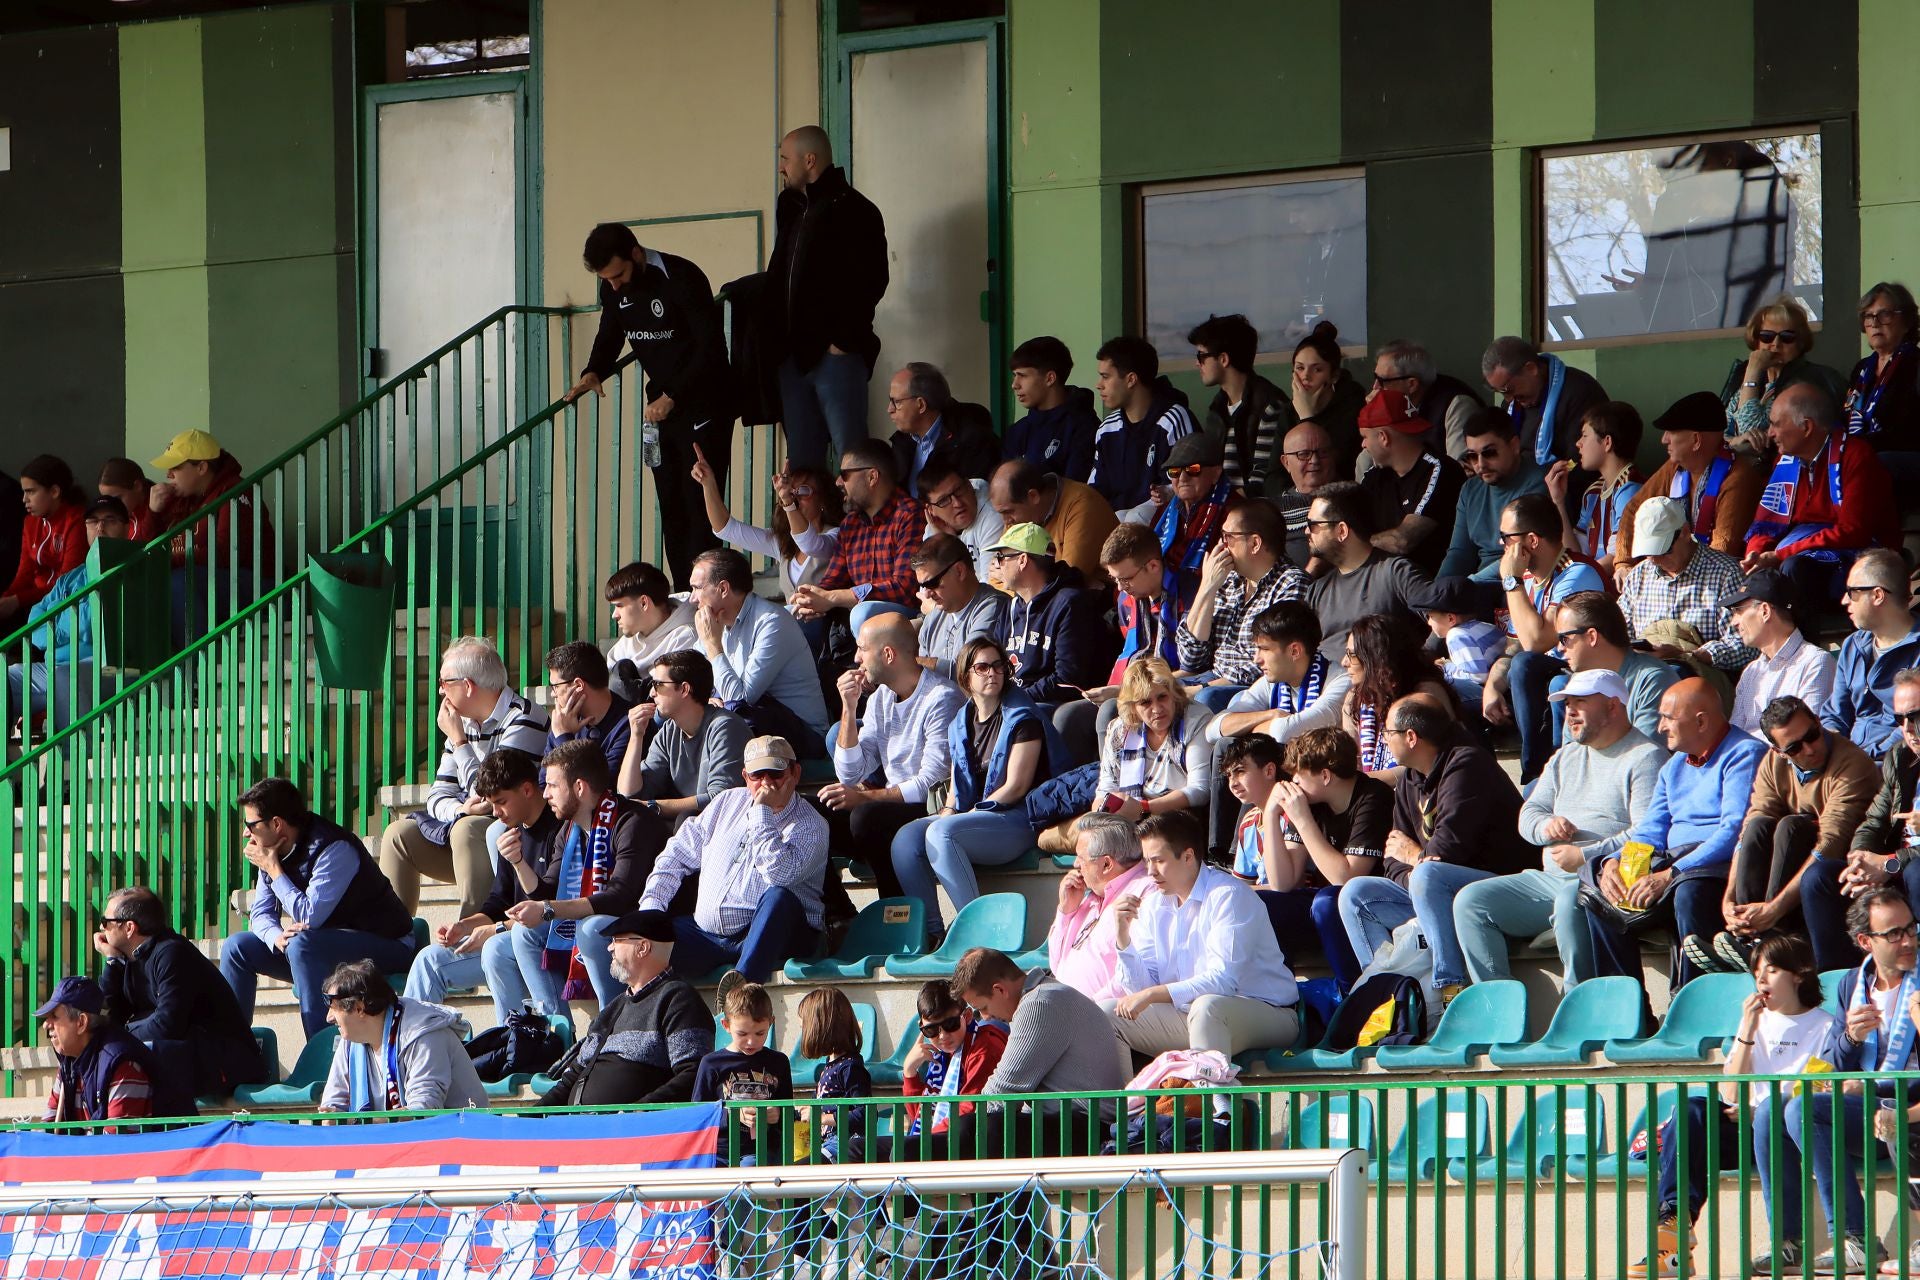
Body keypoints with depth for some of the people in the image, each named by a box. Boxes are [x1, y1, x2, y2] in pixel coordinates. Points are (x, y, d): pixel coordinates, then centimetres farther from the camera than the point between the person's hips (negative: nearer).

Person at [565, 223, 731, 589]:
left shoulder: (683, 279, -20)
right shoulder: (612, 289, 1)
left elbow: (711, 348, -20)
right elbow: (609, 336, 17)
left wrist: (672, 397, -22)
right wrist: (594, 373, -5)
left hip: (702, 403, -7)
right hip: (661, 405, 7)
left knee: (699, 502, -11)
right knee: (671, 505, 5)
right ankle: (681, 596, 7)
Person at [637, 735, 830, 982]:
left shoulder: (811, 826, -4)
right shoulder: (728, 802, 14)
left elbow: (779, 876, -23)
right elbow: (678, 855, 19)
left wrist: (762, 813, -17)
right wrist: (651, 905, 4)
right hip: (706, 932, 5)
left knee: (779, 898, -38)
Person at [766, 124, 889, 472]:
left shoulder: (852, 209, -6)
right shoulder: (791, 210, 20)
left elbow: (870, 281, -13)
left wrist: (843, 340, -16)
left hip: (836, 354, -8)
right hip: (794, 353, 8)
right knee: (802, 460, 6)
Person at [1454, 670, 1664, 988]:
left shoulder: (1645, 758, -3)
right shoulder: (1566, 757, 25)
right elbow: (1528, 814, 22)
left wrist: (1585, 857, -18)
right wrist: (1546, 826, -2)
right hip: (1549, 879, 9)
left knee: (1570, 901, -40)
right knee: (1471, 901, -6)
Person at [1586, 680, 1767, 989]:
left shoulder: (1744, 754, -7)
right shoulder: (1675, 766, 23)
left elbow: (1735, 832, -19)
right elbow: (1651, 831, 20)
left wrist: (1670, 875, -25)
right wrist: (1614, 862, -3)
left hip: (1720, 864, -9)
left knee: (1690, 892, -39)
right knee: (1595, 890, -6)